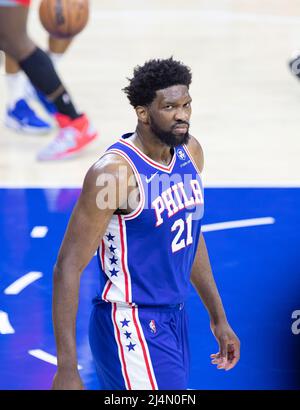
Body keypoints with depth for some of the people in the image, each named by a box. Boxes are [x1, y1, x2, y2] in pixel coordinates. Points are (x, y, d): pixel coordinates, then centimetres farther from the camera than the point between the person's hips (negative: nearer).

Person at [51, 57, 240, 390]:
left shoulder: (191, 152, 3)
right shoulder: (115, 170, -21)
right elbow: (68, 267, -19)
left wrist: (218, 317, 21)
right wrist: (67, 370, -22)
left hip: (175, 318, 8)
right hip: (132, 325, -8)